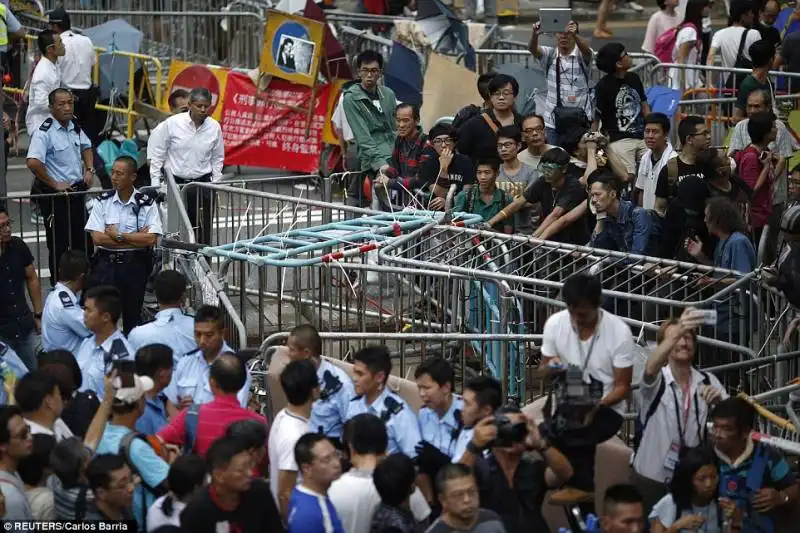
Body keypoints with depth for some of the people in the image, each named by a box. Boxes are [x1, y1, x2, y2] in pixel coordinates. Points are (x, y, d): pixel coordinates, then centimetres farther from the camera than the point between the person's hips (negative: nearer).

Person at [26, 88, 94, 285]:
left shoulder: (74, 127, 5)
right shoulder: (44, 132, -19)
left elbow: (86, 147, 28)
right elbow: (33, 163, -31)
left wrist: (89, 169, 12)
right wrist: (54, 185, -22)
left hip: (76, 192, 7)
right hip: (55, 196, -7)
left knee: (82, 240, 14)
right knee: (58, 245, 1)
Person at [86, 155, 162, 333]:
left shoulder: (146, 203, -1)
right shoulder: (103, 201, 3)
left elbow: (150, 239, -11)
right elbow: (97, 238, -7)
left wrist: (118, 235, -9)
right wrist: (135, 238, -9)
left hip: (135, 263, -1)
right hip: (106, 262, 1)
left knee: (132, 314, 7)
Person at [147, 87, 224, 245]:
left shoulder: (214, 127, 1)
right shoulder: (172, 123, -6)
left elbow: (217, 158, 14)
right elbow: (156, 155, 2)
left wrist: (215, 183, 7)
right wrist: (155, 183, 0)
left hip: (203, 184, 2)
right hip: (176, 183, -2)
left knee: (203, 231, -1)